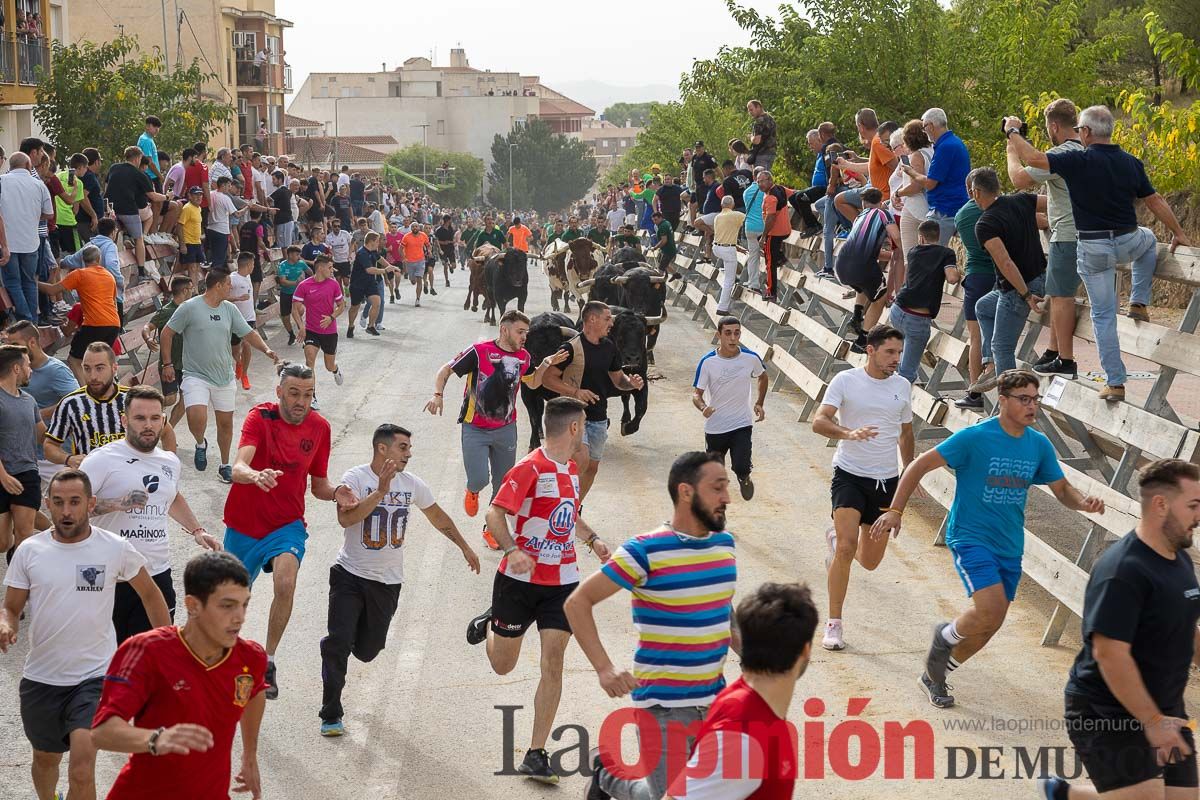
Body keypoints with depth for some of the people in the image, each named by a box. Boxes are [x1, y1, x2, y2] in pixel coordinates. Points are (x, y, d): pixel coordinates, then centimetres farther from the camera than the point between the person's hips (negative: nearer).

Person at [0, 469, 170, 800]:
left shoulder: (116, 548, -7)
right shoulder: (29, 551, -3)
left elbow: (150, 594, 8)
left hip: (95, 676, -3)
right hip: (40, 677, 3)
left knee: (82, 772, -18)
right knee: (45, 760, 23)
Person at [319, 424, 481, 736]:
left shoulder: (412, 484, 1)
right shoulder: (356, 478, -12)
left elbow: (438, 517, 17)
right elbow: (346, 518, -28)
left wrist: (465, 547, 23)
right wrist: (381, 491, -31)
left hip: (388, 582, 4)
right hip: (351, 574, -3)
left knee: (367, 651, 8)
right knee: (337, 642, -12)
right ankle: (331, 714, 3)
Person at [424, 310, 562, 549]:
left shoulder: (523, 356, 2)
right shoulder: (479, 351, -15)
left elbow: (533, 383, 20)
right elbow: (446, 370, -7)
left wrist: (545, 365, 2)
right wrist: (437, 395, -22)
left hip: (506, 429, 5)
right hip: (475, 429, -5)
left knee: (503, 485, 9)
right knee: (479, 479, -17)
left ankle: (492, 529, 29)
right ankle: (472, 491, 22)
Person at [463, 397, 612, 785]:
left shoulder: (571, 470, 10)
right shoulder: (530, 468, -15)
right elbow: (495, 513, -20)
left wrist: (593, 539, 10)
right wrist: (512, 551, -36)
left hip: (562, 581, 5)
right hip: (521, 579, -5)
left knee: (553, 663, -6)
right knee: (503, 665, 10)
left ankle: (536, 755, 2)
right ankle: (488, 624, 46)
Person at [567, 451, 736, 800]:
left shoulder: (724, 543, 4)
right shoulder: (646, 551, -16)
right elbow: (578, 602, -13)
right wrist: (604, 669, -22)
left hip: (715, 697, 6)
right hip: (663, 704, -6)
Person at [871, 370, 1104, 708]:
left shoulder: (1040, 445, 3)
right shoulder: (974, 437, -14)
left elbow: (1062, 489, 13)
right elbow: (920, 465, -11)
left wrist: (1084, 502, -10)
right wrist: (895, 510, -17)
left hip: (1010, 547, 6)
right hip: (970, 537, -6)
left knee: (989, 626, 9)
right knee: (991, 609, -26)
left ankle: (935, 674, 32)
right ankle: (946, 635, 7)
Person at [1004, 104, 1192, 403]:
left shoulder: (1079, 161, -14)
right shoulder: (1131, 163, 1)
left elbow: (1032, 157, -16)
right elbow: (1155, 201, 9)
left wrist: (1013, 132, 2)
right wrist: (1178, 233, 22)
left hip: (1093, 249, -3)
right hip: (1129, 243, 3)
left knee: (1103, 315, 8)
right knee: (1148, 238, 39)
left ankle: (1115, 382, 8)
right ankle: (1139, 302, 29)